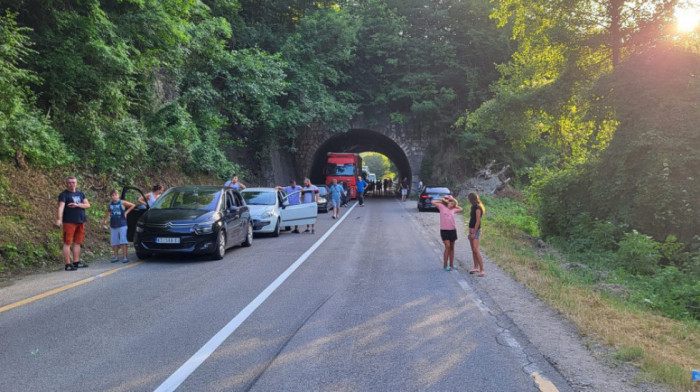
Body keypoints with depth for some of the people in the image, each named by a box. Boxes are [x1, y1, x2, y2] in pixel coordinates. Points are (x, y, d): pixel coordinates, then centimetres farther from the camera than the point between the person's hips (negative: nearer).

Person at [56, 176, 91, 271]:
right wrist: (59, 219, -32)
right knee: (67, 243, -6)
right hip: (69, 222, -6)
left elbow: (88, 205, 6)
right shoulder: (64, 194, -3)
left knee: (77, 242, 11)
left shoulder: (81, 194, 14)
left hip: (80, 221, 6)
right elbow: (61, 206, -17)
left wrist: (77, 205, -12)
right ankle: (68, 264, -4)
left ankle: (76, 262, 18)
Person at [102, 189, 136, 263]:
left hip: (122, 224, -4)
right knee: (114, 241, 6)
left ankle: (125, 257, -6)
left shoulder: (122, 203, -4)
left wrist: (126, 212, -3)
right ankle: (116, 257, 15)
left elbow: (133, 205, 1)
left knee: (123, 240, -8)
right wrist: (104, 220, 28)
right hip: (113, 226, 4)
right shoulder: (109, 204, 7)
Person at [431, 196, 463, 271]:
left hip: (452, 230, 5)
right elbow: (432, 202, -4)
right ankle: (445, 265, -8)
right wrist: (441, 201, 5)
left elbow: (460, 209, 27)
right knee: (447, 246, -14)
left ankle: (451, 264, 20)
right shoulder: (442, 207, 2)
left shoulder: (453, 210, 11)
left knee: (452, 247, 10)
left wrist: (455, 205, 20)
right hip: (444, 230, -5)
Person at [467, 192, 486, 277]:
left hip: (476, 230, -10)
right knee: (473, 250, 12)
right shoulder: (473, 207, 12)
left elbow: (478, 221, -18)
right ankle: (476, 268, 20)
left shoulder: (478, 208, -16)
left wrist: (474, 233, -18)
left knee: (476, 250, -16)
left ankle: (482, 270, -17)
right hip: (471, 229, 10)